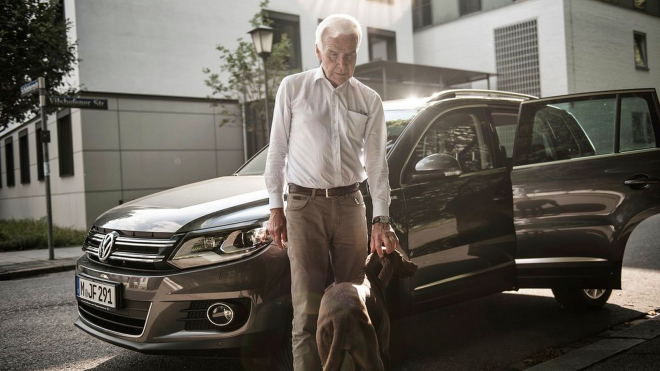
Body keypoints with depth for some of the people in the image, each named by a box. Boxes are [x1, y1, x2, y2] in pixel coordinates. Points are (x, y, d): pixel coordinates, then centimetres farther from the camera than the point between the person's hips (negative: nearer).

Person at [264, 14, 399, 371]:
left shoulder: (369, 100, 6)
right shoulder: (293, 88, 2)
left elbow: (376, 163, 2)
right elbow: (277, 151, 3)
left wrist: (381, 219, -8)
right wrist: (276, 208, -1)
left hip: (350, 204, 2)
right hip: (305, 204, -2)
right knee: (307, 308, -6)